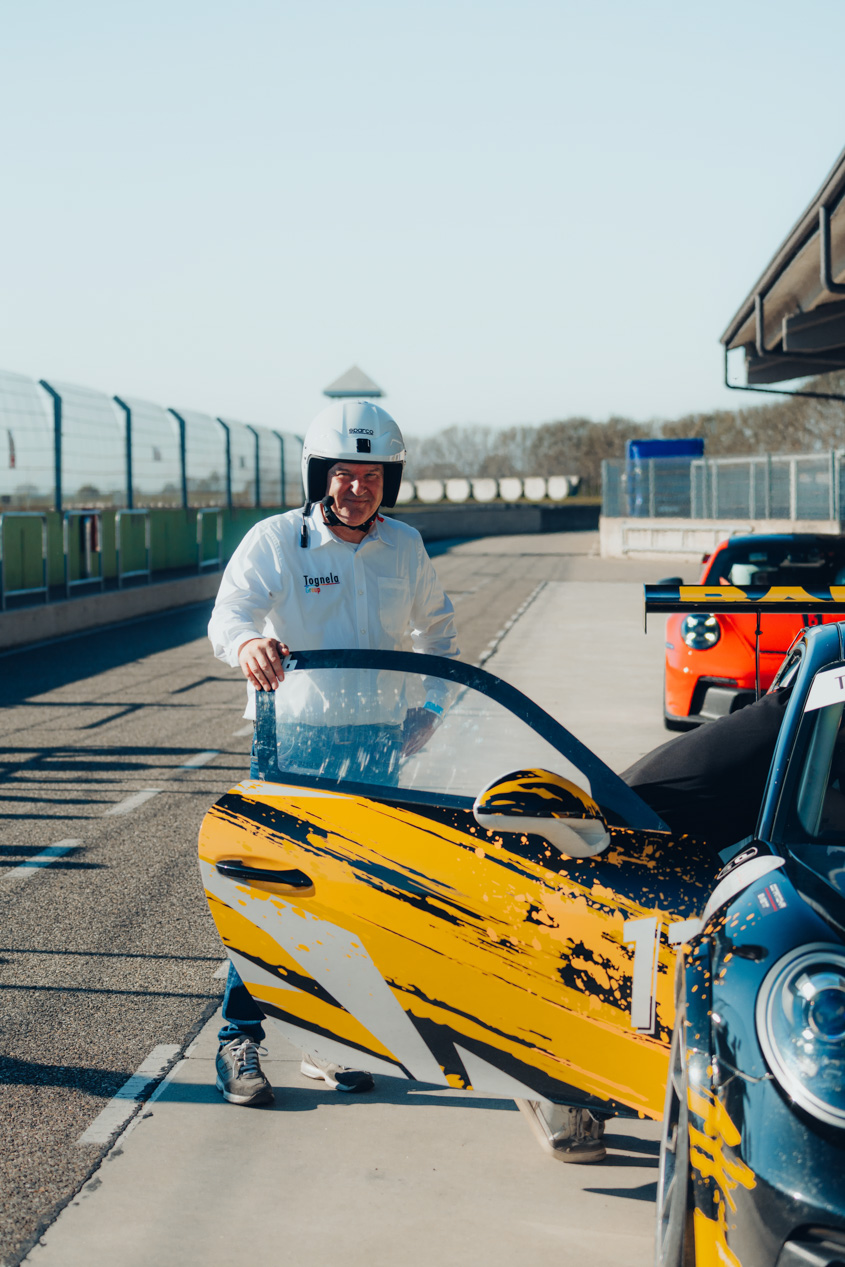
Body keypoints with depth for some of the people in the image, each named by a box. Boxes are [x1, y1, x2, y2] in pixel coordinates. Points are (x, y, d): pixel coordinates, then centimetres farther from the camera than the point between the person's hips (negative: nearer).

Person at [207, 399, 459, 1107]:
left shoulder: (404, 546, 7)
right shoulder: (275, 541, -6)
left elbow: (436, 630, 21)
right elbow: (228, 613, -21)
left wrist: (423, 720, 10)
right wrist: (248, 643, -45)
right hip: (290, 739, -4)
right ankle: (240, 1038, 2)